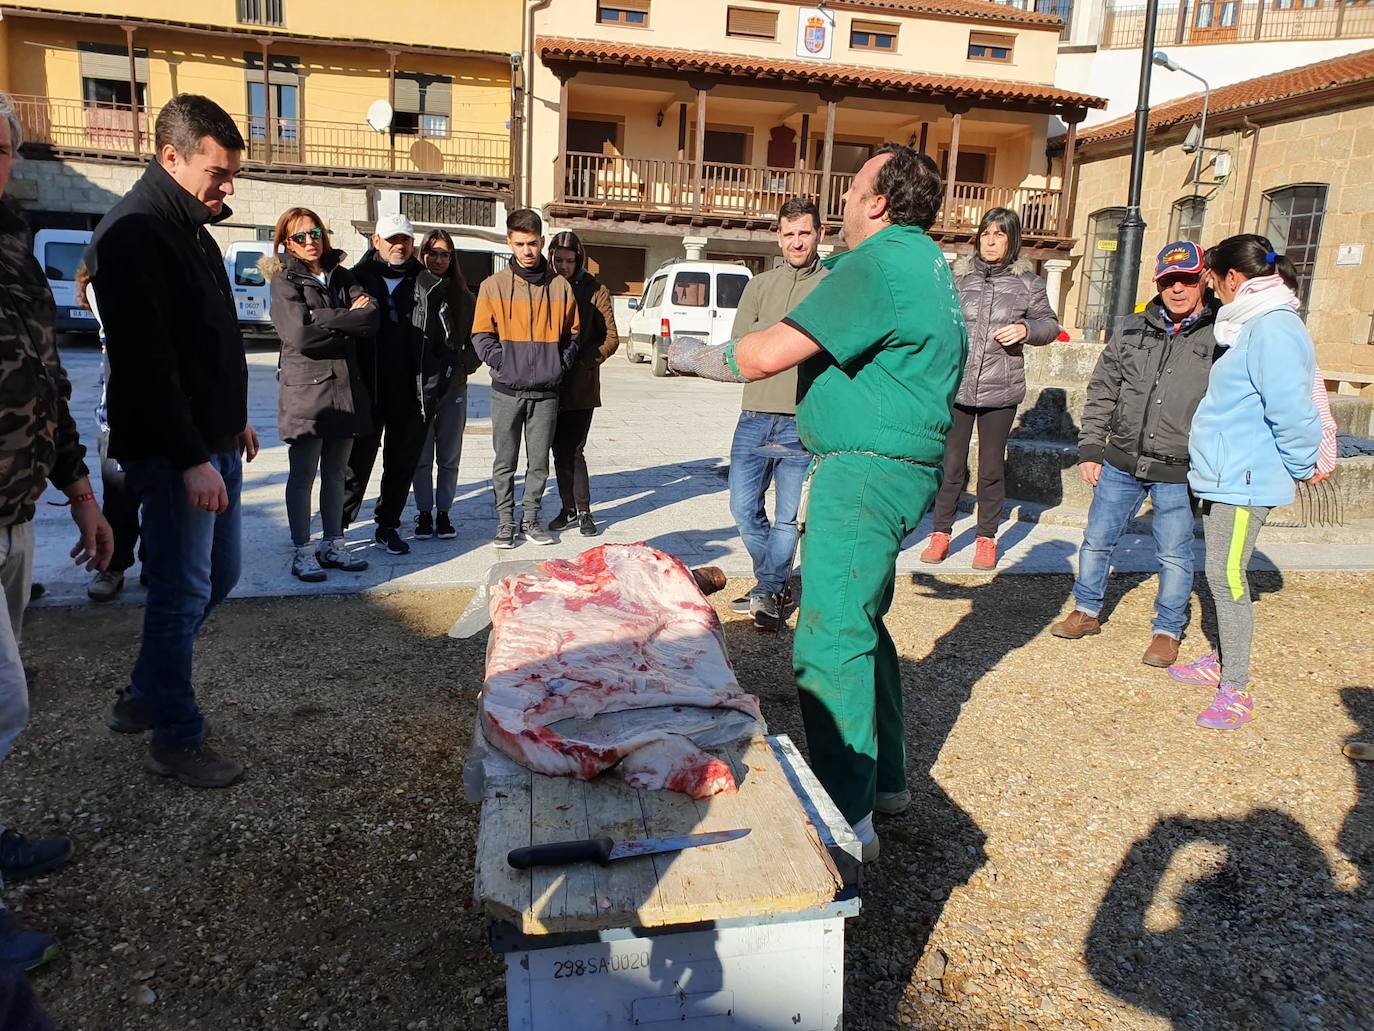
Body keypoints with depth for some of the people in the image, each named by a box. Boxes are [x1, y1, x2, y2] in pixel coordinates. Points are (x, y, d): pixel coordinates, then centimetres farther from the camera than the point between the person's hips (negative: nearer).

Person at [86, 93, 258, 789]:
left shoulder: (193, 229, 16)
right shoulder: (134, 235, -15)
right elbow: (147, 361, -22)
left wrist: (234, 421, 23)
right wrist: (192, 459, -24)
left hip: (213, 443, 10)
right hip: (171, 453, -10)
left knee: (219, 575, 16)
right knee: (182, 593, -1)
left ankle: (143, 695, 32)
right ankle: (175, 740, 13)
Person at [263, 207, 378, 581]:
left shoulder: (341, 277, 13)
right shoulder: (284, 281, -2)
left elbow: (371, 319, -3)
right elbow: (299, 335, -17)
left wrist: (324, 318, -12)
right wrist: (348, 322, -7)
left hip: (345, 388, 5)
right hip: (306, 390, -5)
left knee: (336, 474, 12)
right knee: (303, 477, 2)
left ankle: (332, 546, 22)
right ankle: (302, 553, 11)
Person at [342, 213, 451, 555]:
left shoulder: (429, 286, 8)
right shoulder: (357, 280, 3)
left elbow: (446, 340, 8)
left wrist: (434, 383, -1)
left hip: (413, 395, 2)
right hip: (366, 393, -2)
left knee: (403, 464, 10)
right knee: (357, 462, 1)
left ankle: (388, 525, 24)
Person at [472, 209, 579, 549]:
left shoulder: (560, 286, 5)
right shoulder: (494, 285, 1)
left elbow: (572, 334, 13)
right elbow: (481, 335, 1)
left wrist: (560, 365, 1)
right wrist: (501, 364, -9)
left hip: (546, 392, 1)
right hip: (507, 391, -1)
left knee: (539, 462, 8)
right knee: (505, 462, 5)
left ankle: (531, 518, 22)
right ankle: (506, 521, 16)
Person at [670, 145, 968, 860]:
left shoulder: (879, 264, -16)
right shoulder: (924, 260, 18)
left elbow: (767, 355, -18)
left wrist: (693, 355, -3)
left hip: (867, 472, -11)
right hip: (895, 468, 11)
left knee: (828, 645, -9)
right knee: (860, 623, 20)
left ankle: (847, 823, -1)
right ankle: (885, 780, 32)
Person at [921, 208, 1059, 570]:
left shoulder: (1026, 282, 3)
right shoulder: (958, 275, 2)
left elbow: (1050, 323, 11)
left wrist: (1026, 329, -11)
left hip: (1000, 390, 0)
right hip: (955, 387, 0)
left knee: (992, 468, 9)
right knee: (950, 464, 5)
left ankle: (987, 538, 21)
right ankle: (941, 532, 18)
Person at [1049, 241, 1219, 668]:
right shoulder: (1133, 328, 6)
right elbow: (1101, 392, 10)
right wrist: (1090, 448, 5)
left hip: (1178, 473, -3)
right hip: (1120, 464, 4)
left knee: (1174, 556, 7)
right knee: (1097, 541, 13)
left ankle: (1168, 631, 25)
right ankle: (1086, 612, 32)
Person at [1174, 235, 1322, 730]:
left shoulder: (1272, 329, -19)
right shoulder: (1253, 326, 14)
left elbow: (1291, 408, -23)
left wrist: (1305, 464, -11)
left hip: (1245, 481, -10)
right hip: (1226, 475, 10)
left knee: (1228, 577, -7)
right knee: (1220, 574, 18)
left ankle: (1236, 691, 2)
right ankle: (1222, 660, 32)